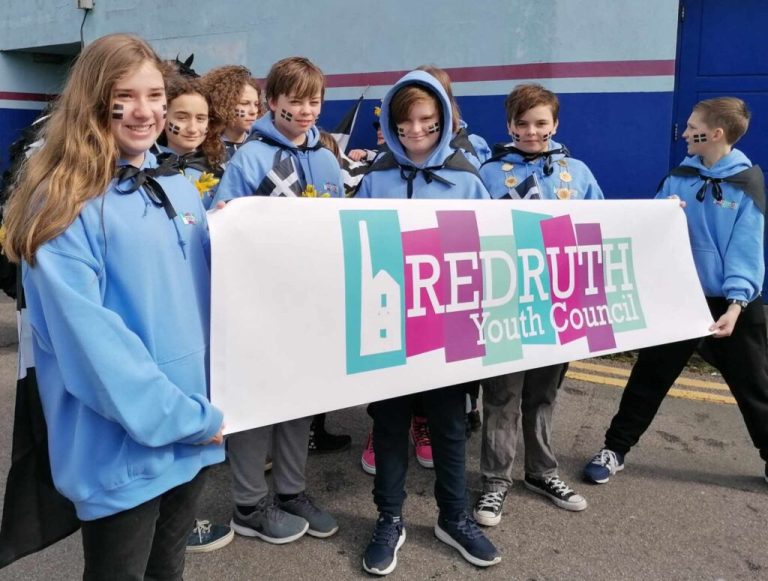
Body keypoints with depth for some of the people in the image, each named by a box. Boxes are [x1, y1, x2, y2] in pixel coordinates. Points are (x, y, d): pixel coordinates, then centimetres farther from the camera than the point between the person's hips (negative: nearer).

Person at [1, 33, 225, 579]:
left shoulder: (181, 190, 7)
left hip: (194, 436, 6)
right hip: (121, 446, -6)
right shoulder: (63, 202, -14)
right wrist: (185, 417, -19)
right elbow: (90, 339, -20)